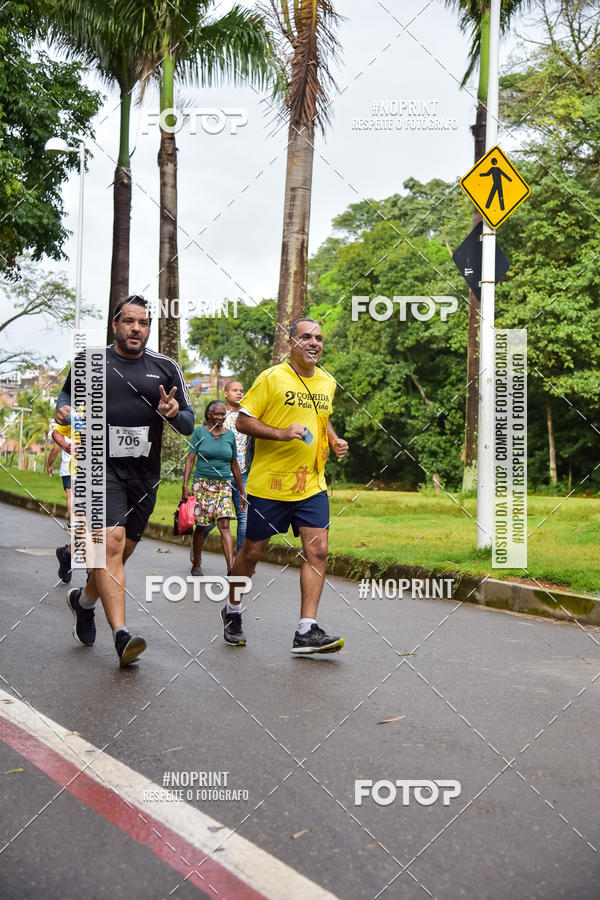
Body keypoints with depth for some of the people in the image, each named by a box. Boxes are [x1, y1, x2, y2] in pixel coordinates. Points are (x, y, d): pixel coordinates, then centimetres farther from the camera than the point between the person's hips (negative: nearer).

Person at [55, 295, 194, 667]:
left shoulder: (166, 367, 7)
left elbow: (189, 425, 8)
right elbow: (67, 394, 21)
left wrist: (173, 413, -14)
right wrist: (64, 410, -2)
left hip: (145, 474, 3)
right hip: (101, 468, -3)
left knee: (124, 550, 12)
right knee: (111, 542, -20)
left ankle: (84, 599, 41)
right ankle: (122, 635, -23)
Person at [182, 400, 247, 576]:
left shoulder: (230, 435, 10)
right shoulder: (199, 432, 2)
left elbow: (234, 465, 17)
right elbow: (190, 460, -1)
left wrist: (242, 491, 17)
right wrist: (185, 486, -11)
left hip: (224, 485, 2)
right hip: (202, 484, -2)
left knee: (224, 525, -11)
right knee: (201, 526, 3)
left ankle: (231, 568, -19)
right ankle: (196, 565, 19)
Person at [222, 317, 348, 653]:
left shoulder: (327, 383, 11)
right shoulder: (272, 378, -7)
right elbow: (243, 421, -8)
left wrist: (334, 440, 9)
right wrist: (281, 433, -20)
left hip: (312, 484, 4)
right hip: (269, 483, -4)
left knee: (318, 550, -7)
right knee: (253, 551, 7)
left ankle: (307, 631, -3)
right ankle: (232, 611, 32)